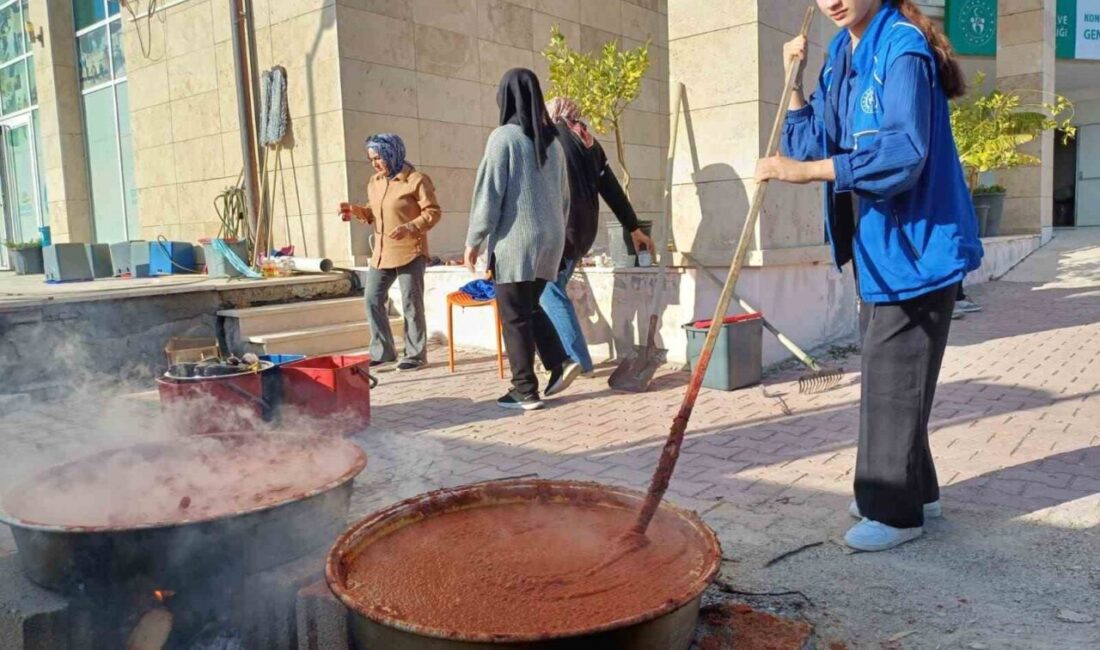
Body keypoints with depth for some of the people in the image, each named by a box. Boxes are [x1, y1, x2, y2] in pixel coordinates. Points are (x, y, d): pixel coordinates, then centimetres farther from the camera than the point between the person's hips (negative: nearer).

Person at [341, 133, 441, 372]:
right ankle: (382, 351, 17)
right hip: (381, 253, 7)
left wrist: (410, 228, -26)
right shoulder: (374, 182, 14)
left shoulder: (417, 180, -9)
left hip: (410, 252, -7)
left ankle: (416, 354, 10)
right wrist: (356, 210, 3)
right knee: (372, 300, 6)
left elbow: (433, 212, -12)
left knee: (411, 303, -1)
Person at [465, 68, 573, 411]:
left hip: (515, 240, -7)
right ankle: (558, 364, 10)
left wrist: (474, 240, -5)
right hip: (549, 239, 7)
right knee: (532, 307, 21)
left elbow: (489, 192, -12)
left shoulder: (504, 136, -10)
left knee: (515, 316, 2)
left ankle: (525, 390, 6)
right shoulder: (552, 140, 10)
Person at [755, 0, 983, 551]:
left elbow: (905, 152, -29)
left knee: (894, 379, -3)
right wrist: (795, 80, 2)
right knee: (884, 375, 17)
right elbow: (815, 146, 10)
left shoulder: (903, 47, -17)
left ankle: (896, 511, 11)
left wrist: (806, 171, -31)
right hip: (875, 243, 9)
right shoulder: (841, 54, 11)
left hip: (915, 241, -9)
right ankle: (911, 491, 32)